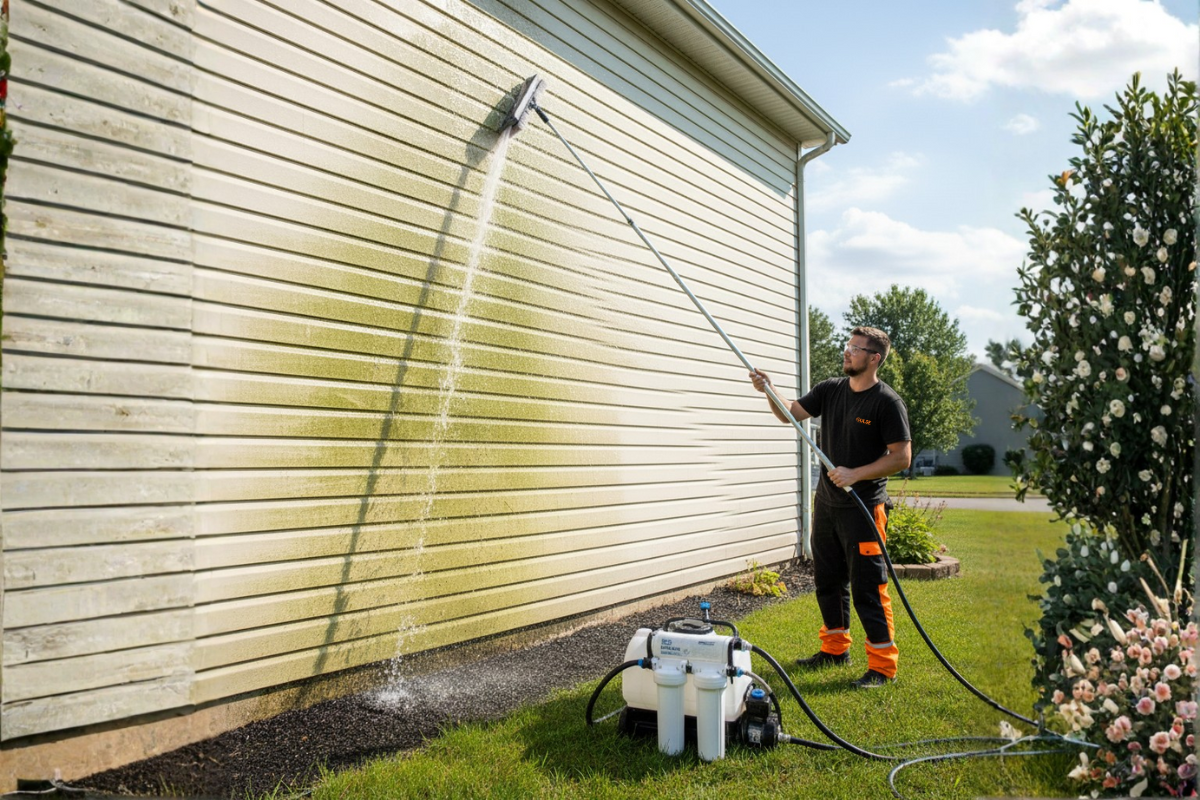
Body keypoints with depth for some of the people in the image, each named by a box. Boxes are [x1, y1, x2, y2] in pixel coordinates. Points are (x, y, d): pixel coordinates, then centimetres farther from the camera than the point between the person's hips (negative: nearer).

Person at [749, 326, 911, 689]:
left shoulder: (887, 402, -13)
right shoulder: (830, 390, 7)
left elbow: (901, 456, -14)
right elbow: (790, 413, 6)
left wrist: (855, 474, -21)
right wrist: (769, 390, -12)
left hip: (863, 508, -7)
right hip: (826, 503, 7)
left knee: (868, 587, -5)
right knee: (827, 580, 17)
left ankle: (883, 666, 5)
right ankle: (835, 648, 32)